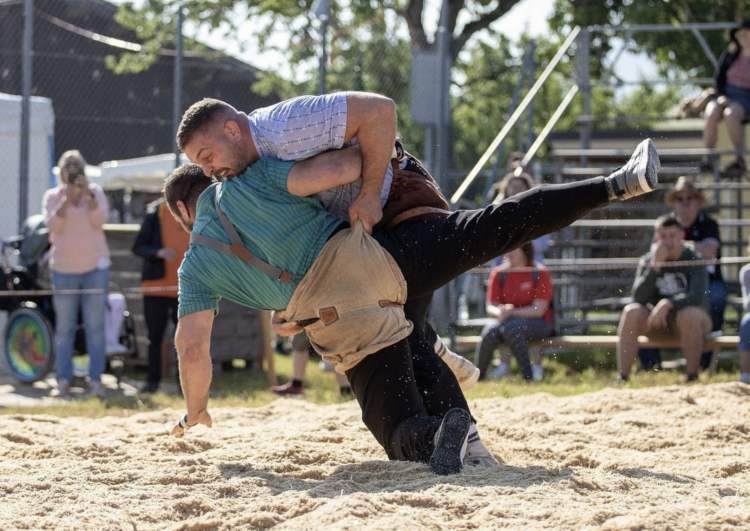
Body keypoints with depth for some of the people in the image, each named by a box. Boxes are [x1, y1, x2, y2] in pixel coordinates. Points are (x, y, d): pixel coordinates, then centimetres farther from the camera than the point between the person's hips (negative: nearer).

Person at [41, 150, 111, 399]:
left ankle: (96, 380, -4)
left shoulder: (95, 192, 7)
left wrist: (87, 194, -18)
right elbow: (52, 224, -9)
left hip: (95, 266, 0)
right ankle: (64, 381, 3)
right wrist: (67, 199, -19)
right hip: (64, 268, 0)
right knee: (64, 328, 1)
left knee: (95, 326, -4)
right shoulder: (52, 196, 6)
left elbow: (100, 220, -7)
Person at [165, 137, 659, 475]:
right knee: (500, 225, 3)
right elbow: (330, 171, 1)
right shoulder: (248, 179, 16)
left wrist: (196, 411, 26)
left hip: (339, 319, -1)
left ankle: (437, 436, -36)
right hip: (375, 255, 1)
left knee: (401, 428, 1)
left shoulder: (196, 267, 16)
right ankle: (619, 183, -6)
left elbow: (193, 348, 10)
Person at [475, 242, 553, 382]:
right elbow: (490, 307, 5)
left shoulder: (539, 273, -7)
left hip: (538, 323, -3)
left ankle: (529, 375, -30)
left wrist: (511, 312, -22)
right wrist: (500, 312, -19)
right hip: (507, 320, 3)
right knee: (490, 332, -29)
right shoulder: (499, 273, 5)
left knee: (511, 327, -35)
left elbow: (538, 310, -12)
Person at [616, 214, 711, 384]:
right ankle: (622, 377, -29)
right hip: (657, 320, 3)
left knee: (688, 314, -36)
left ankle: (692, 377, -29)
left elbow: (697, 296, -23)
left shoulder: (693, 259, -8)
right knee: (631, 312, -25)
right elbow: (639, 298, -14)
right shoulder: (648, 260, 0)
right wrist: (655, 266, -23)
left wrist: (668, 303, -38)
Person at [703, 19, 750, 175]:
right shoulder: (730, 54, 11)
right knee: (711, 114, -32)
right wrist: (721, 96, -5)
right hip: (725, 97, 3)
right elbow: (719, 78, 13)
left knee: (730, 113, -38)